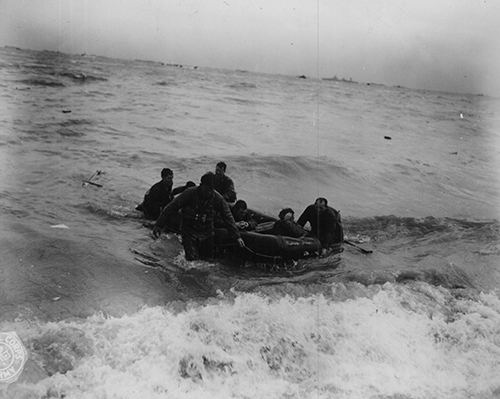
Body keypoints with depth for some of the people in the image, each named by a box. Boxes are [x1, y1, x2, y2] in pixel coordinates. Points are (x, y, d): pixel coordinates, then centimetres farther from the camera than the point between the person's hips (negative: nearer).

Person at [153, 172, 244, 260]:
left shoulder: (218, 198, -10)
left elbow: (228, 218, -5)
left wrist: (237, 236, -10)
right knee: (192, 260, -14)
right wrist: (158, 225, -15)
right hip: (189, 232, -2)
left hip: (207, 233, 3)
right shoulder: (189, 194, -16)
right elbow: (171, 208, -11)